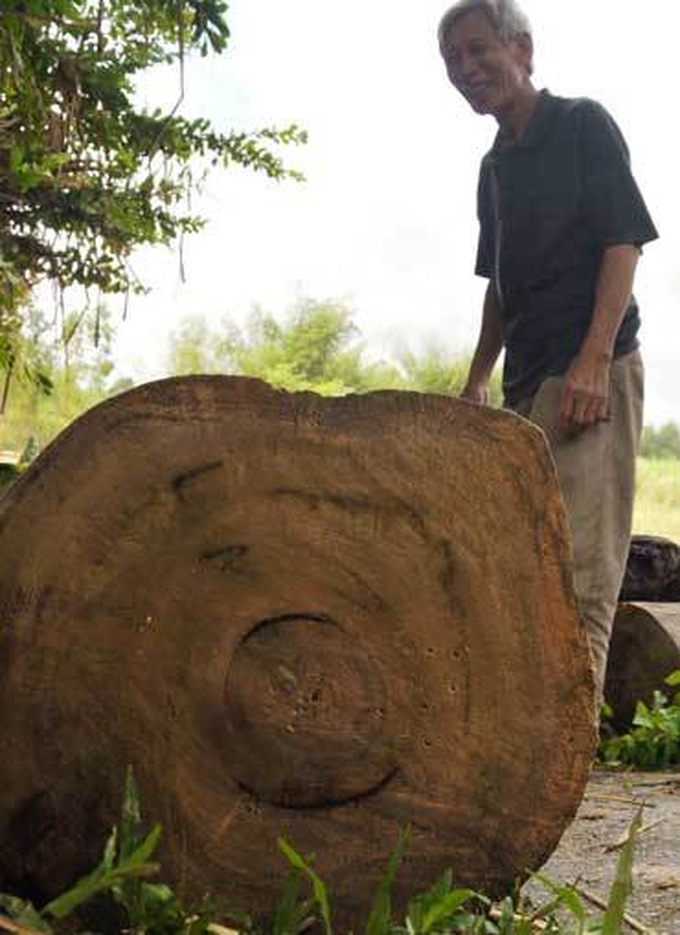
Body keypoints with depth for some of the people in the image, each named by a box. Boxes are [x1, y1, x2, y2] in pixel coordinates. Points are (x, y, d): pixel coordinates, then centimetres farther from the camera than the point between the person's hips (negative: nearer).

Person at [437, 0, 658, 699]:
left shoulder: (583, 125, -1)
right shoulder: (495, 165, 20)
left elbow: (624, 242, -10)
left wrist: (594, 360, -20)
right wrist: (477, 378, 19)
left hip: (591, 372, -9)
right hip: (526, 378, 9)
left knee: (579, 566, -15)